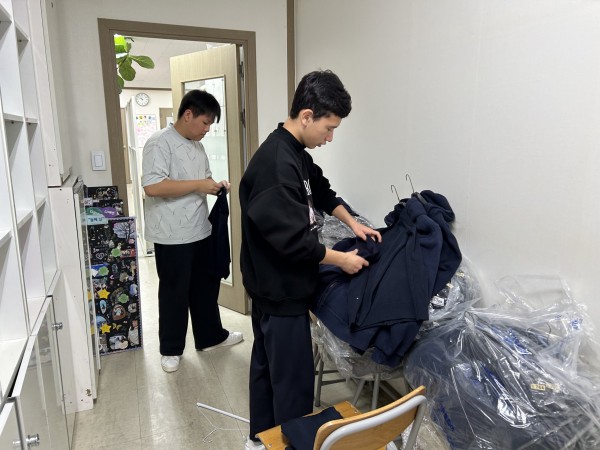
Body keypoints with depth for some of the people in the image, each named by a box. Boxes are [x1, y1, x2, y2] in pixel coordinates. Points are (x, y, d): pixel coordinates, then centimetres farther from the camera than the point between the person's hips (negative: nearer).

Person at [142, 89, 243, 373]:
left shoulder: (196, 145, 11)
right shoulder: (159, 143, -15)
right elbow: (152, 186, -26)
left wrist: (215, 185, 1)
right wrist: (200, 185, -24)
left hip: (200, 230, 8)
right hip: (172, 236, -8)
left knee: (206, 285, 18)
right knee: (174, 292, 6)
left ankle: (210, 336, 35)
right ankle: (170, 349, 24)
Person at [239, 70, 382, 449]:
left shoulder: (296, 154, 6)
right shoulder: (275, 163, -26)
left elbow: (322, 190, 22)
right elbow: (293, 239, -27)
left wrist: (352, 222, 13)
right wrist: (340, 259, -14)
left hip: (274, 287, 10)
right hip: (282, 291, -10)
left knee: (267, 362, 22)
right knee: (294, 377, 4)